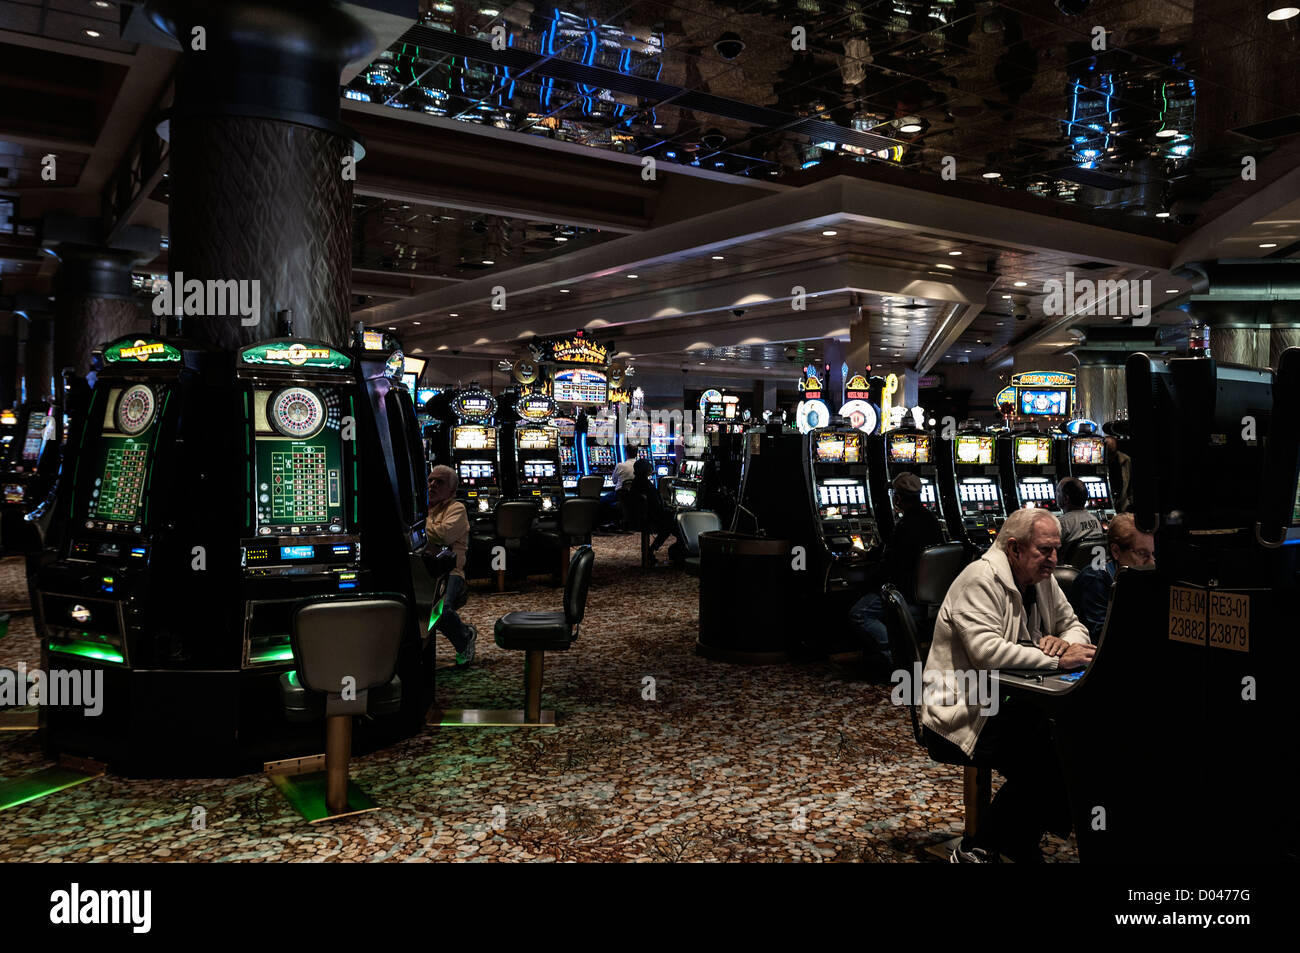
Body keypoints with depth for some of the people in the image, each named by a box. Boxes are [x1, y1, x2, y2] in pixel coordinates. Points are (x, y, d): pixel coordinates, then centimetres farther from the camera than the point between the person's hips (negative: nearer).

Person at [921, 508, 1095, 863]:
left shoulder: (1042, 579, 11)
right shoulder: (982, 578, -17)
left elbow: (1074, 627, 15)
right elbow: (987, 651, -29)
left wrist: (1065, 643, -10)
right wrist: (1057, 660, -27)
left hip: (1005, 702, 9)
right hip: (963, 713, -9)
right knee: (1042, 763, -26)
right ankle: (977, 849, -8)